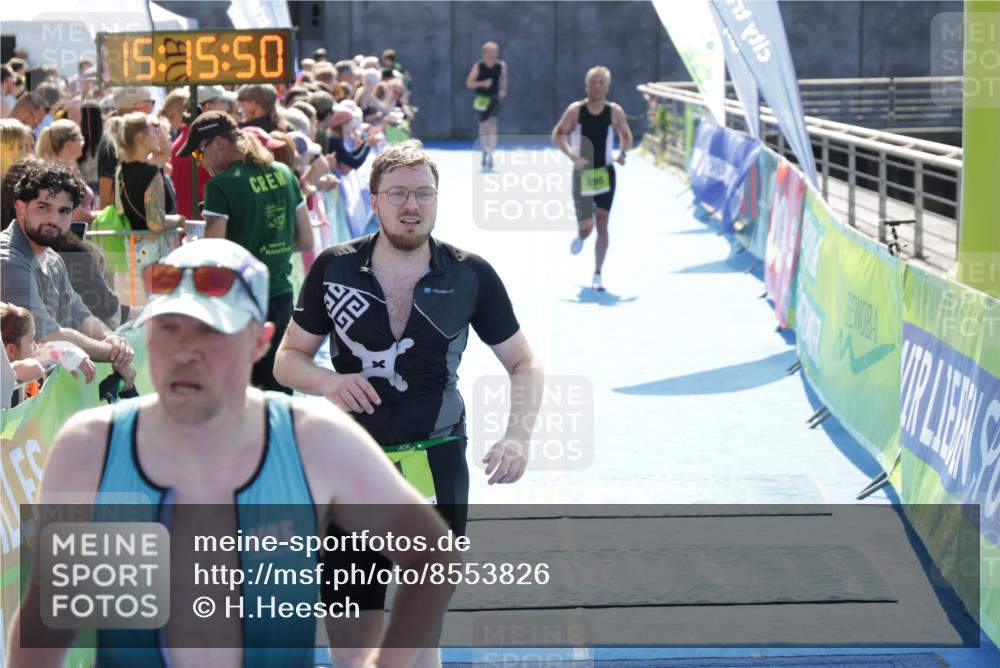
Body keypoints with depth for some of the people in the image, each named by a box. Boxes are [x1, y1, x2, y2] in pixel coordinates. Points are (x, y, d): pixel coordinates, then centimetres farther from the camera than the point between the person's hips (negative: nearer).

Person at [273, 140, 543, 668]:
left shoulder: (471, 276, -4)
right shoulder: (333, 268, -3)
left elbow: (523, 363, 4)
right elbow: (288, 357, 6)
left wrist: (518, 436, -13)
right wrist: (326, 381, -17)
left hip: (435, 465, -1)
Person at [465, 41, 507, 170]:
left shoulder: (501, 66, -4)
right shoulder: (478, 66, -9)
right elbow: (469, 83, -9)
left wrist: (503, 90, 1)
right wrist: (483, 83, -24)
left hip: (494, 98, 0)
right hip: (481, 99, 1)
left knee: (492, 124, -17)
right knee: (483, 126, 10)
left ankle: (491, 154, -20)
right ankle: (485, 152, 27)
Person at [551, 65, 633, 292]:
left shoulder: (614, 112, -2)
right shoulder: (575, 110, -5)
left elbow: (626, 135, 11)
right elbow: (557, 135, -4)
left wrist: (622, 153, -10)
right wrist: (572, 155, -20)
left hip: (605, 173, 1)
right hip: (582, 173, -1)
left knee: (602, 225, -5)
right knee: (585, 226, -2)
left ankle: (598, 274, 3)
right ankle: (581, 236, 38)